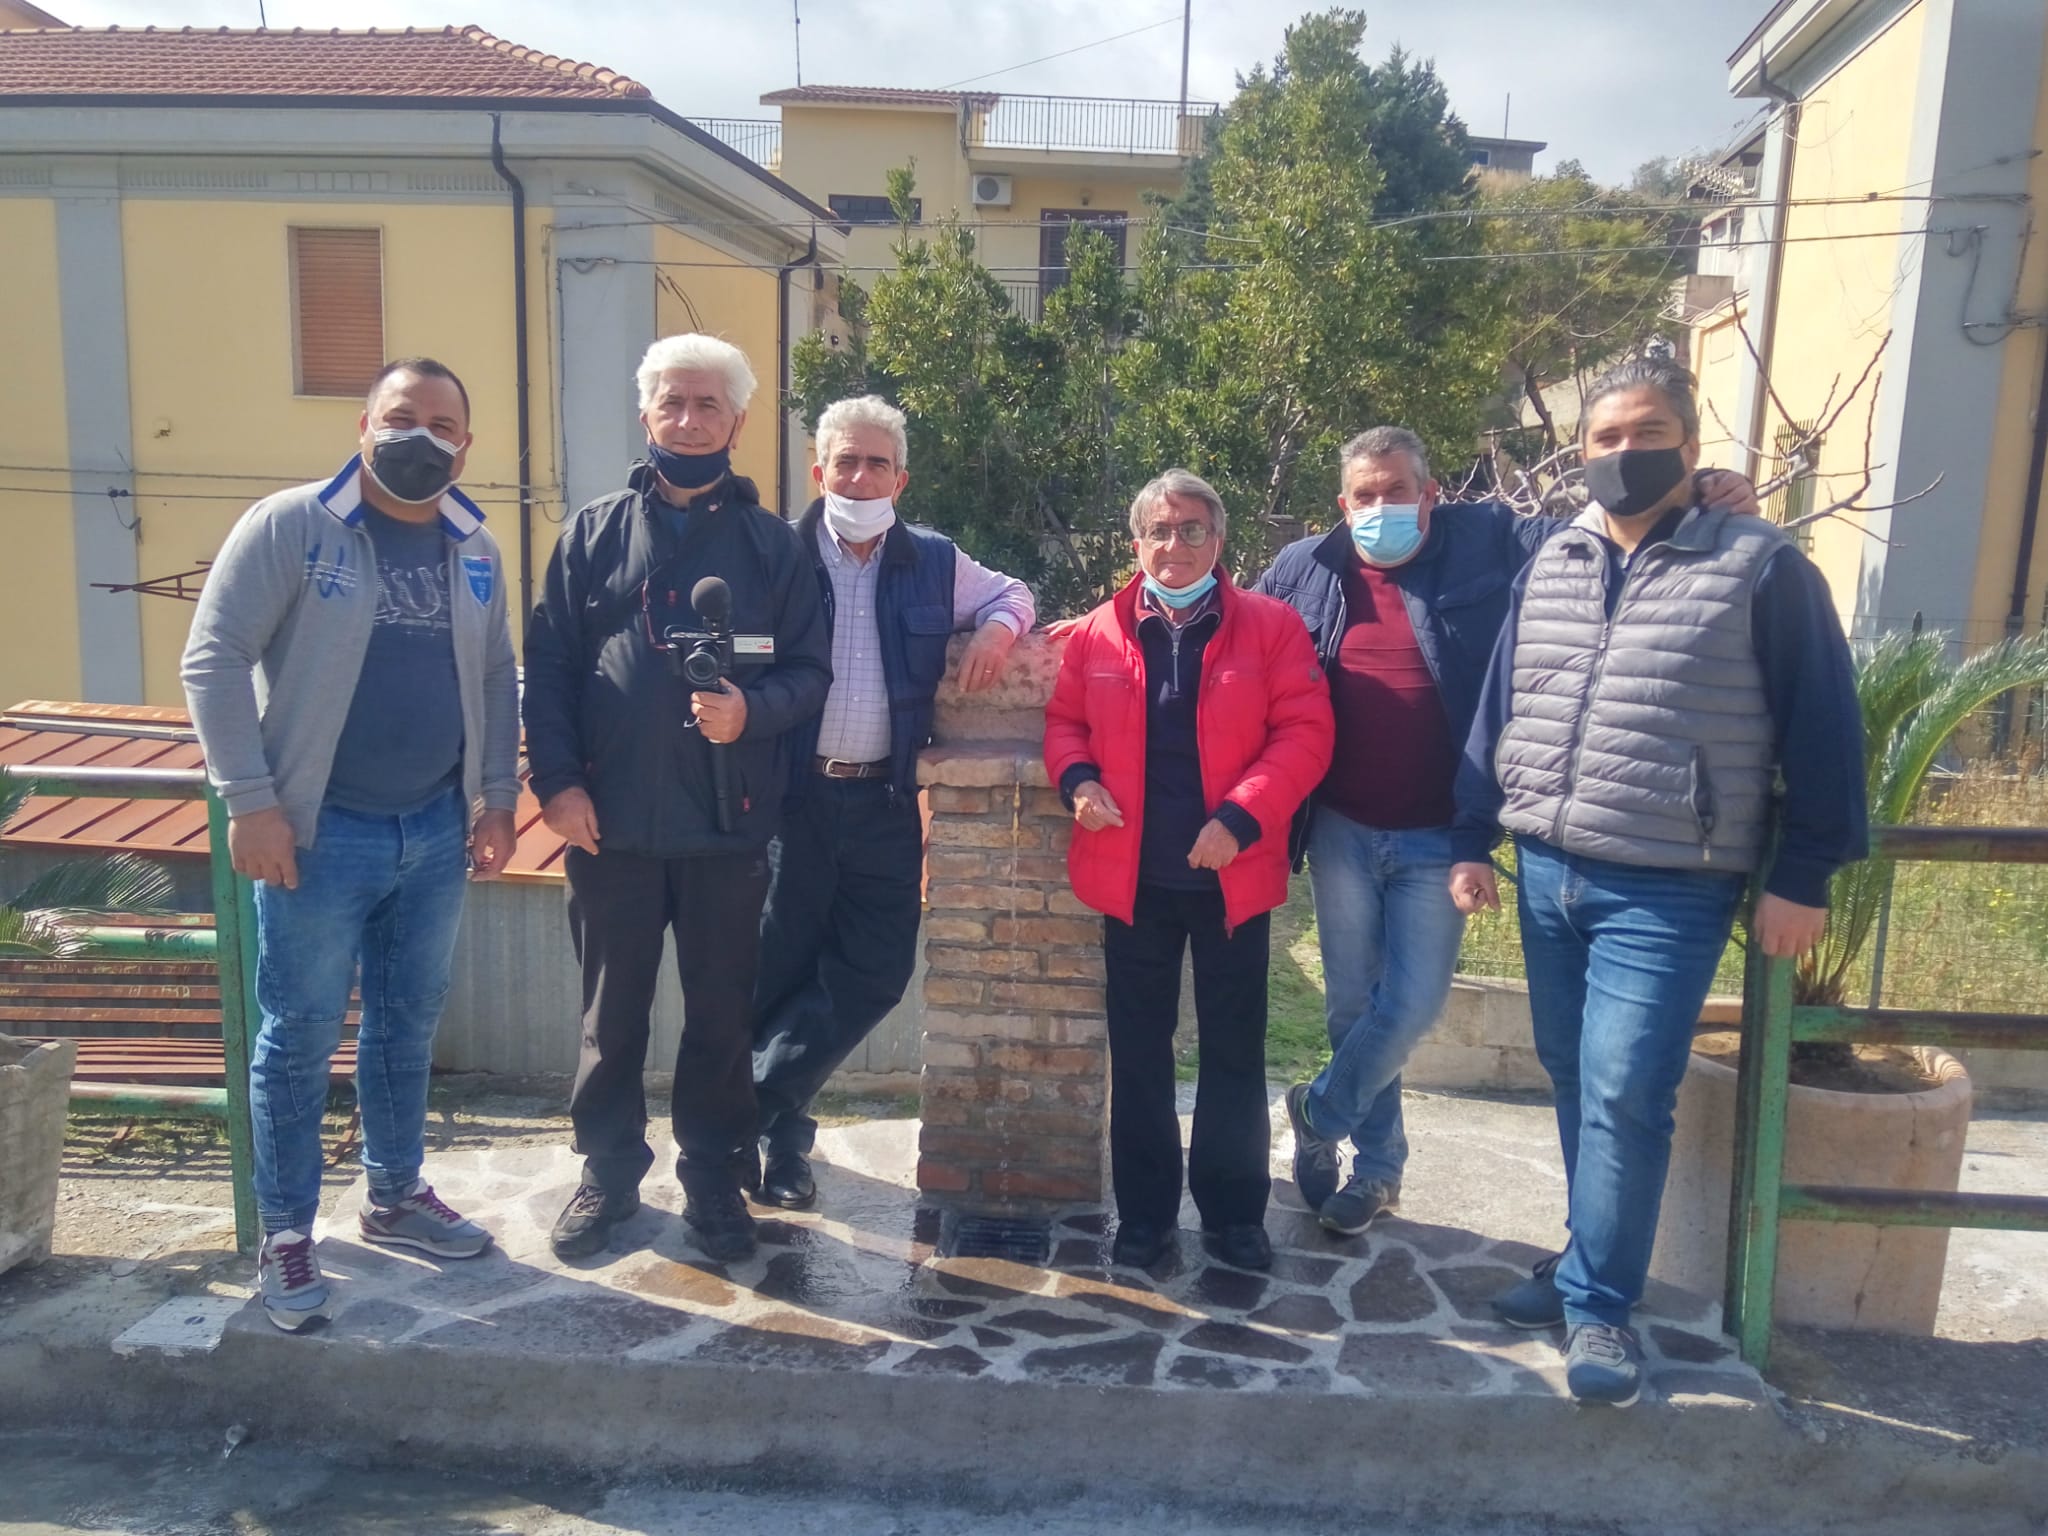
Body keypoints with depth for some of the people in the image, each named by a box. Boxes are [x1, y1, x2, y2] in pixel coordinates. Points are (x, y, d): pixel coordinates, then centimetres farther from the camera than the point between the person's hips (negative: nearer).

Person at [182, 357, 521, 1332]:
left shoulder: (475, 551, 8)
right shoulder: (289, 526, -8)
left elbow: (497, 679, 14)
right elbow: (214, 658, -10)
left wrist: (498, 798, 7)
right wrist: (250, 801, -15)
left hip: (438, 831, 5)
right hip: (321, 833, -5)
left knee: (409, 1025, 16)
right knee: (301, 1035, 4)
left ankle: (395, 1196, 33)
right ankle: (286, 1235, 20)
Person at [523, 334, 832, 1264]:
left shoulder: (770, 542, 5)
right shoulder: (594, 533, 7)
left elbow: (810, 667, 2)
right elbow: (547, 665, 3)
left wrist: (751, 709, -18)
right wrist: (557, 781, -7)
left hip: (729, 823, 0)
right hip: (609, 822, 1)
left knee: (721, 1013, 11)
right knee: (611, 1013, 12)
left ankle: (713, 1178, 27)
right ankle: (607, 1174, 30)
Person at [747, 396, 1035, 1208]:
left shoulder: (934, 561, 8)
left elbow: (1009, 591, 23)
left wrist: (998, 624, -1)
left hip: (884, 800, 3)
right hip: (790, 796, -3)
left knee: (875, 972, 4)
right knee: (778, 973, 5)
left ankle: (765, 1107, 23)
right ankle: (774, 1119, 26)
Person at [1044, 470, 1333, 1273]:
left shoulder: (1271, 626, -1)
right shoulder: (1097, 634, 5)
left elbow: (1304, 732, -7)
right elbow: (1064, 722, 13)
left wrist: (1241, 817, -17)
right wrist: (1078, 779, -9)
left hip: (1233, 874, -1)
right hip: (1133, 875, 2)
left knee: (1235, 1052, 10)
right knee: (1138, 1053, 11)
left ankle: (1234, 1212, 25)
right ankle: (1144, 1213, 24)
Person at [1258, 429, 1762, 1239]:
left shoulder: (1489, 543, -2)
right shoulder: (1303, 569, 3)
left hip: (1436, 838, -2)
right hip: (1341, 831, 2)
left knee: (1412, 1006, -2)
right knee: (1353, 1004, 12)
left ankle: (1320, 1112, 26)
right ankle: (1378, 1165, 30)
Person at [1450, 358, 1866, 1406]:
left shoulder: (1762, 567, -4)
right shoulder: (1548, 568, 10)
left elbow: (1822, 731, -4)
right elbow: (1497, 713, 14)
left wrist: (1801, 878, -7)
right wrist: (1471, 840, 10)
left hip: (1669, 892, -5)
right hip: (1546, 875, 5)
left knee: (1624, 1095, -6)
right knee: (1575, 1083, 13)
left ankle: (1598, 1306, 9)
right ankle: (1591, 1263, 30)